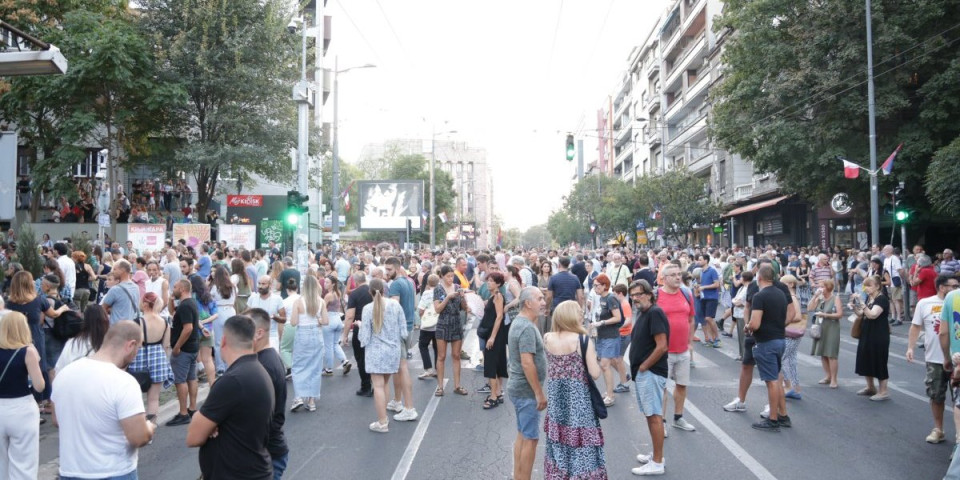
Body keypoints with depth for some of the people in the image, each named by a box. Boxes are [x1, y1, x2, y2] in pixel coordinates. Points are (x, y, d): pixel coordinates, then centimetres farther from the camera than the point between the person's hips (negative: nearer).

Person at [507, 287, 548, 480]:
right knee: (530, 439, -1)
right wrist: (539, 393, -21)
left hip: (518, 387, 10)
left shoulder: (518, 322, 10)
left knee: (522, 435, 17)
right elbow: (527, 364, -27)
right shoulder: (527, 327, -21)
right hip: (526, 390, -10)